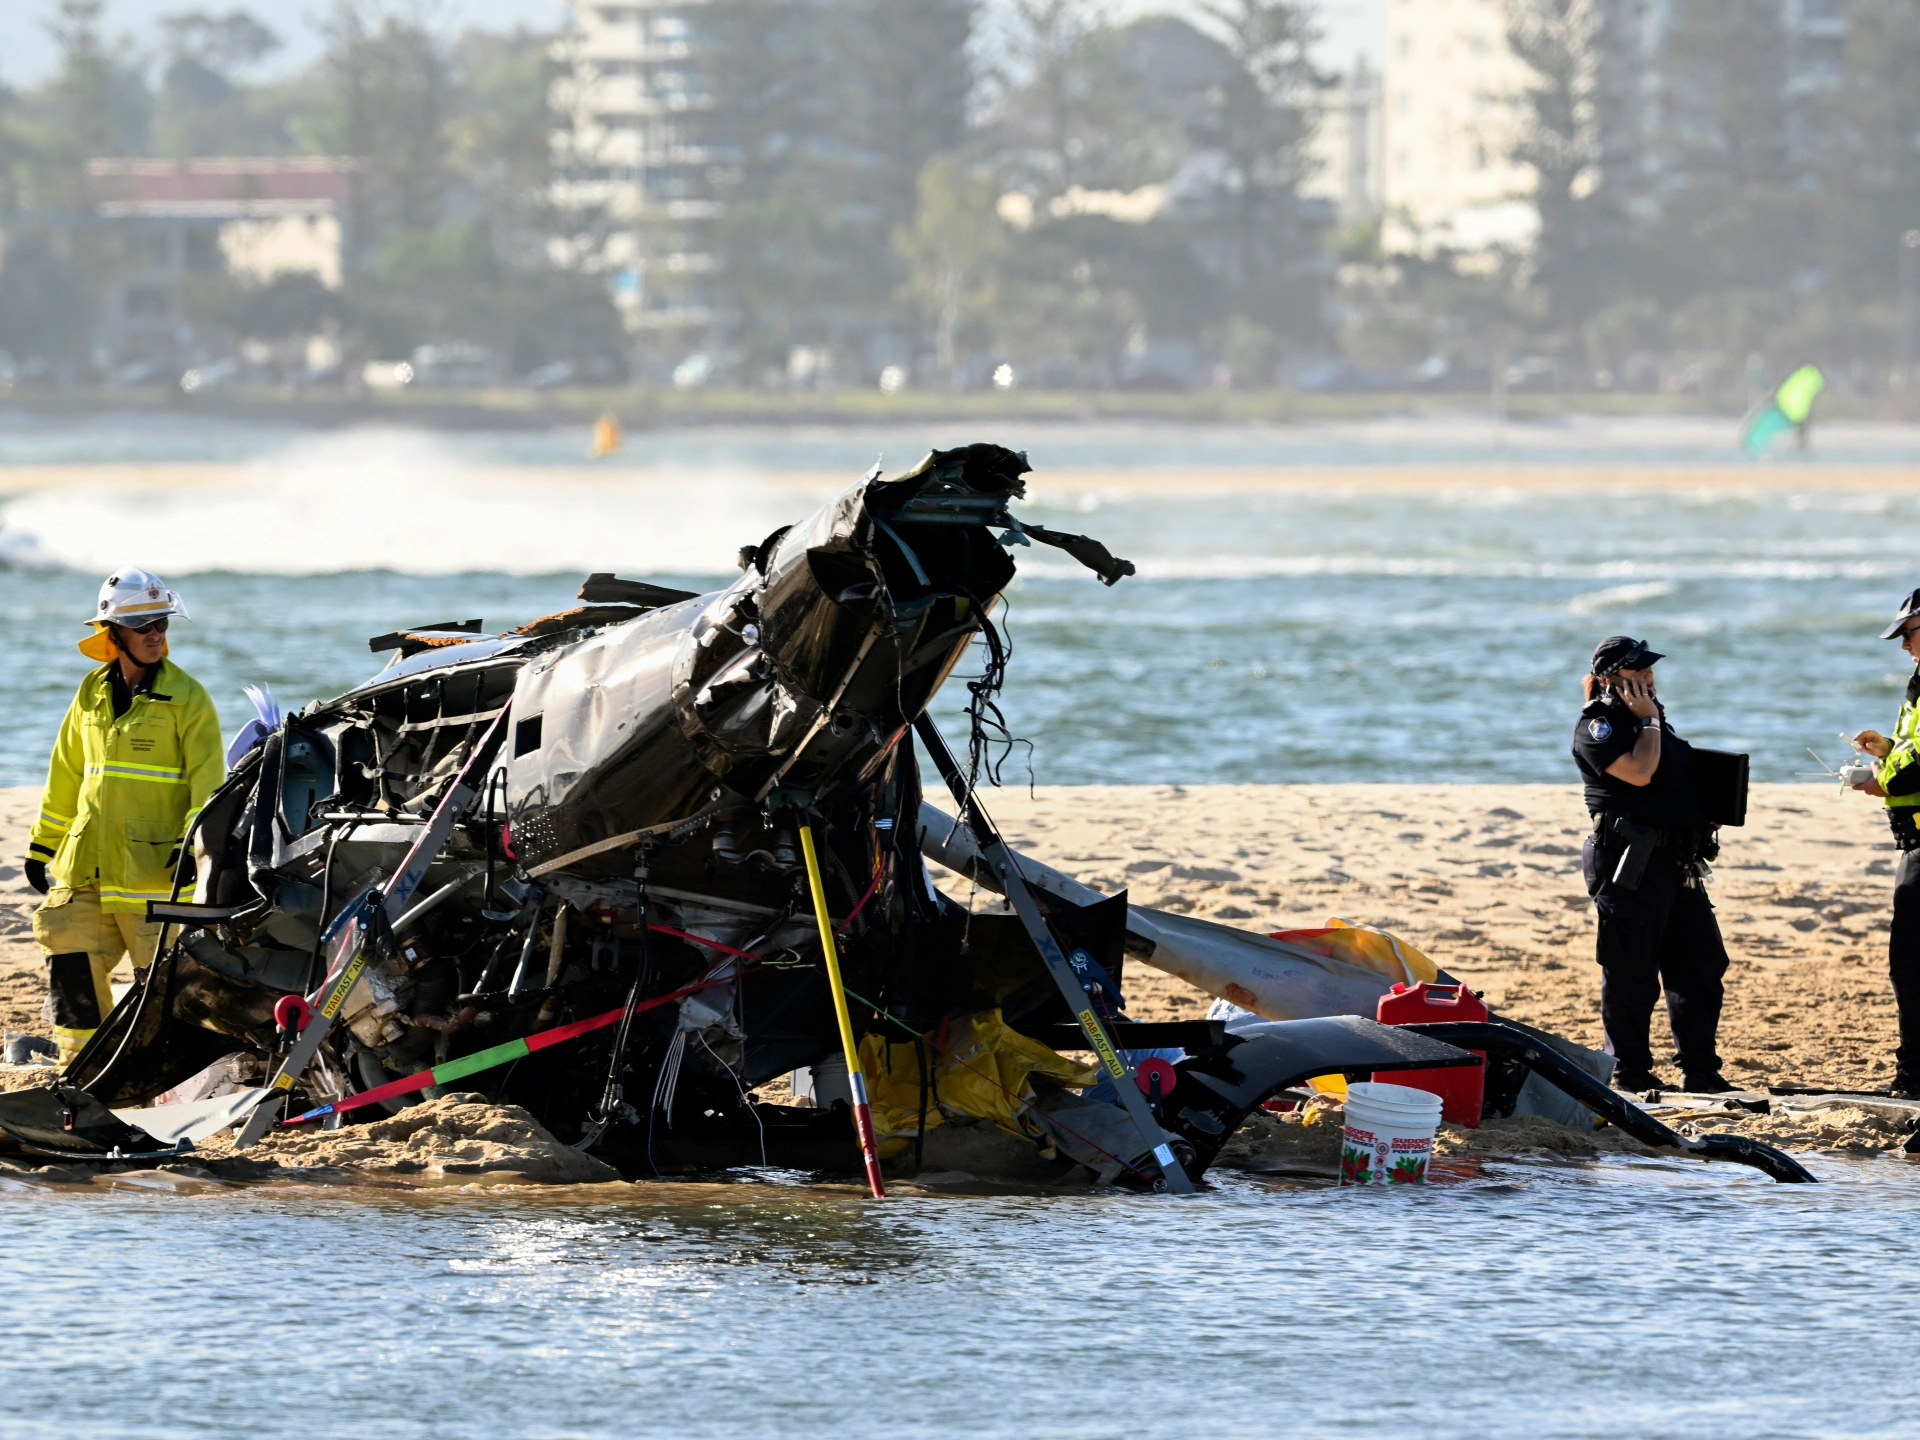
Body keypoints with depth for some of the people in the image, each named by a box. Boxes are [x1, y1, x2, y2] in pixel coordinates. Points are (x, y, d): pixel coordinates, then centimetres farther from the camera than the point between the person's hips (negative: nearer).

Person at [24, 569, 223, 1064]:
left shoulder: (186, 696, -4)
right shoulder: (92, 694, 12)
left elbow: (208, 777, -9)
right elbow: (66, 776, 19)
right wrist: (43, 846, 20)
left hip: (155, 868, -5)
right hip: (85, 866, 5)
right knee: (72, 971, 4)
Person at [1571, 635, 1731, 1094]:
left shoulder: (1648, 715, 19)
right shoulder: (1598, 724, -8)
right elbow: (1639, 772, -22)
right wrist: (1648, 721, -12)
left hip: (1677, 864, 9)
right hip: (1631, 863, -9)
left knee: (1702, 965, 8)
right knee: (1631, 971, -3)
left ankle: (1699, 1069, 14)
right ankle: (1629, 1069, 6)